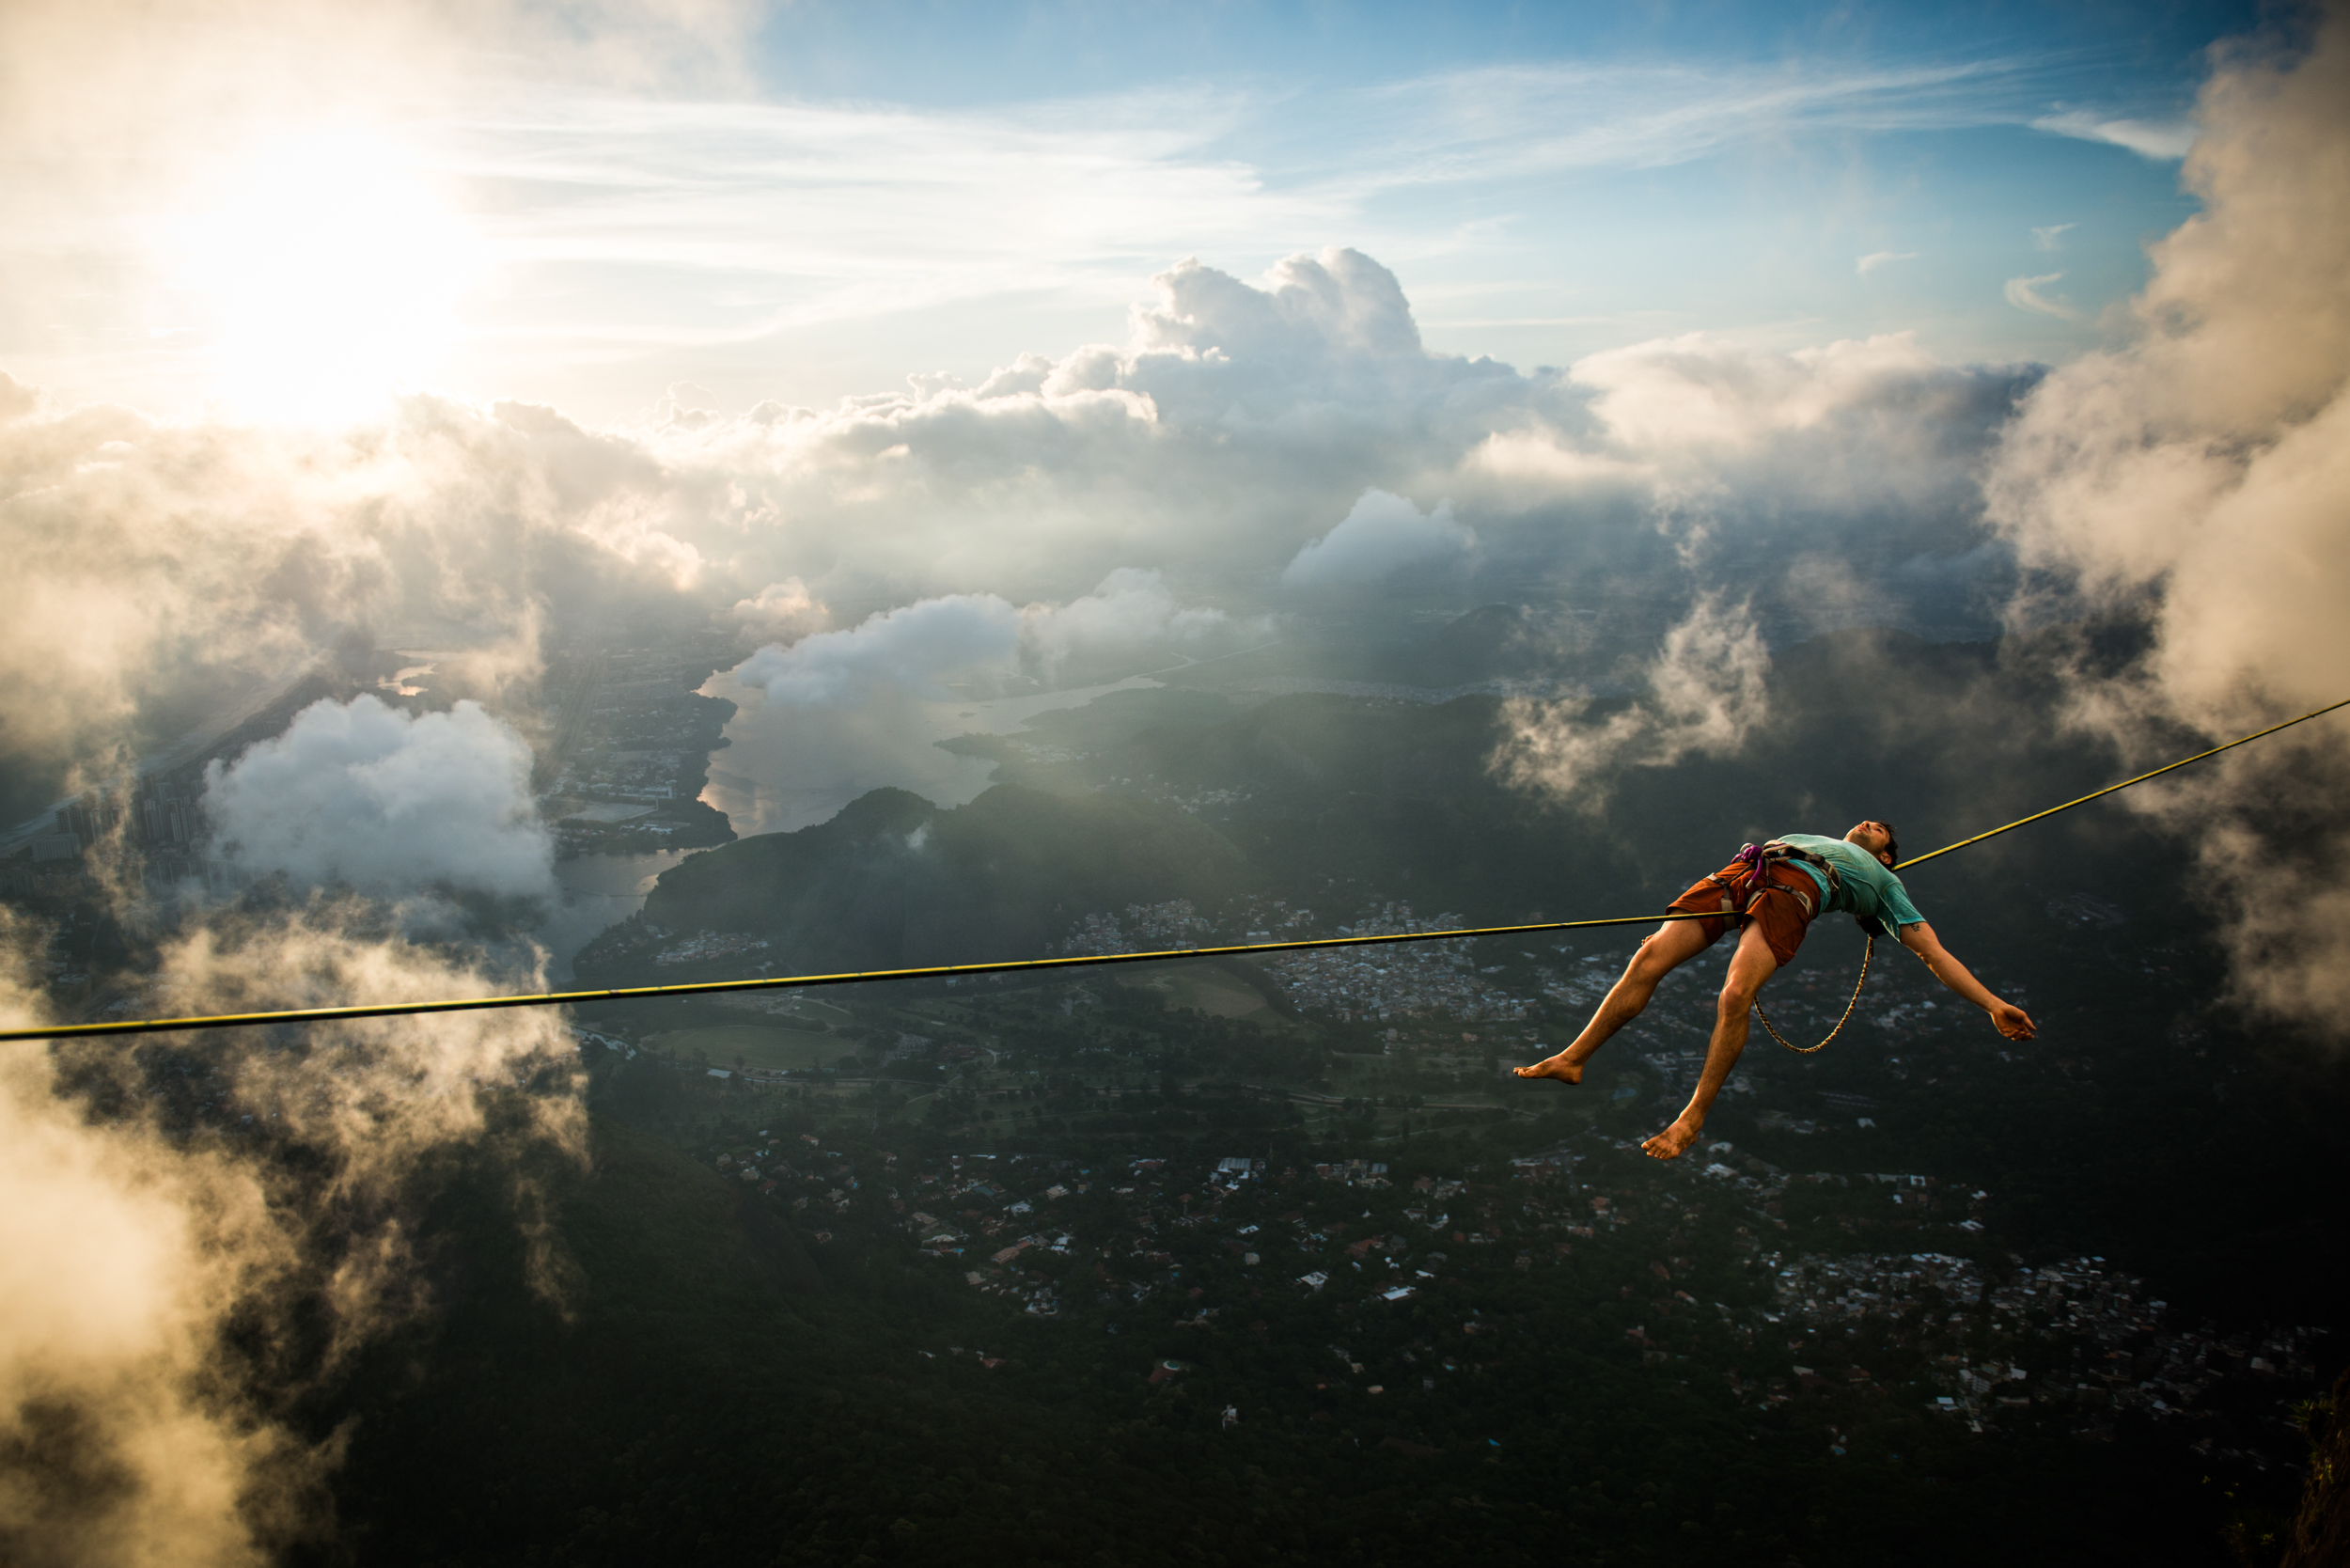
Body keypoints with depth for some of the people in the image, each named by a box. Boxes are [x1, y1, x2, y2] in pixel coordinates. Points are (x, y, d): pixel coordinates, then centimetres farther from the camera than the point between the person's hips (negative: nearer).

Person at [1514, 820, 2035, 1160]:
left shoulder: (1883, 880, 32)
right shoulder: (1805, 836, 43)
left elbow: (1934, 952, 24)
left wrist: (1994, 1004, 13)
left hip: (1796, 888, -3)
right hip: (1743, 871, 3)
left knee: (1735, 997, -29)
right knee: (1649, 959, -16)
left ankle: (1693, 1117, -20)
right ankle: (1571, 1059, -10)